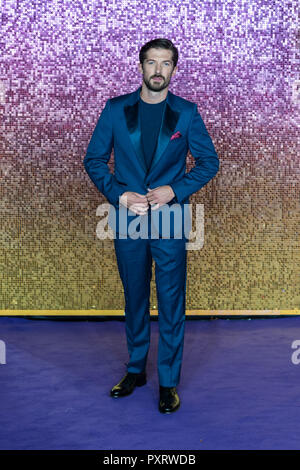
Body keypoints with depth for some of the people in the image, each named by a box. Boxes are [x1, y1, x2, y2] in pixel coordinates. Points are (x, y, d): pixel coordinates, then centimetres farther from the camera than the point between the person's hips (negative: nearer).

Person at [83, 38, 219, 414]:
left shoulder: (186, 112, 2)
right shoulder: (116, 109, 3)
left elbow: (209, 161, 4)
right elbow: (93, 159, 5)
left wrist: (173, 190, -11)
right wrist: (120, 195, -9)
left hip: (170, 217, -1)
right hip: (127, 217, 2)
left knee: (171, 301, 2)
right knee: (134, 298, 13)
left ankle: (168, 381, 15)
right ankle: (136, 370, 30)